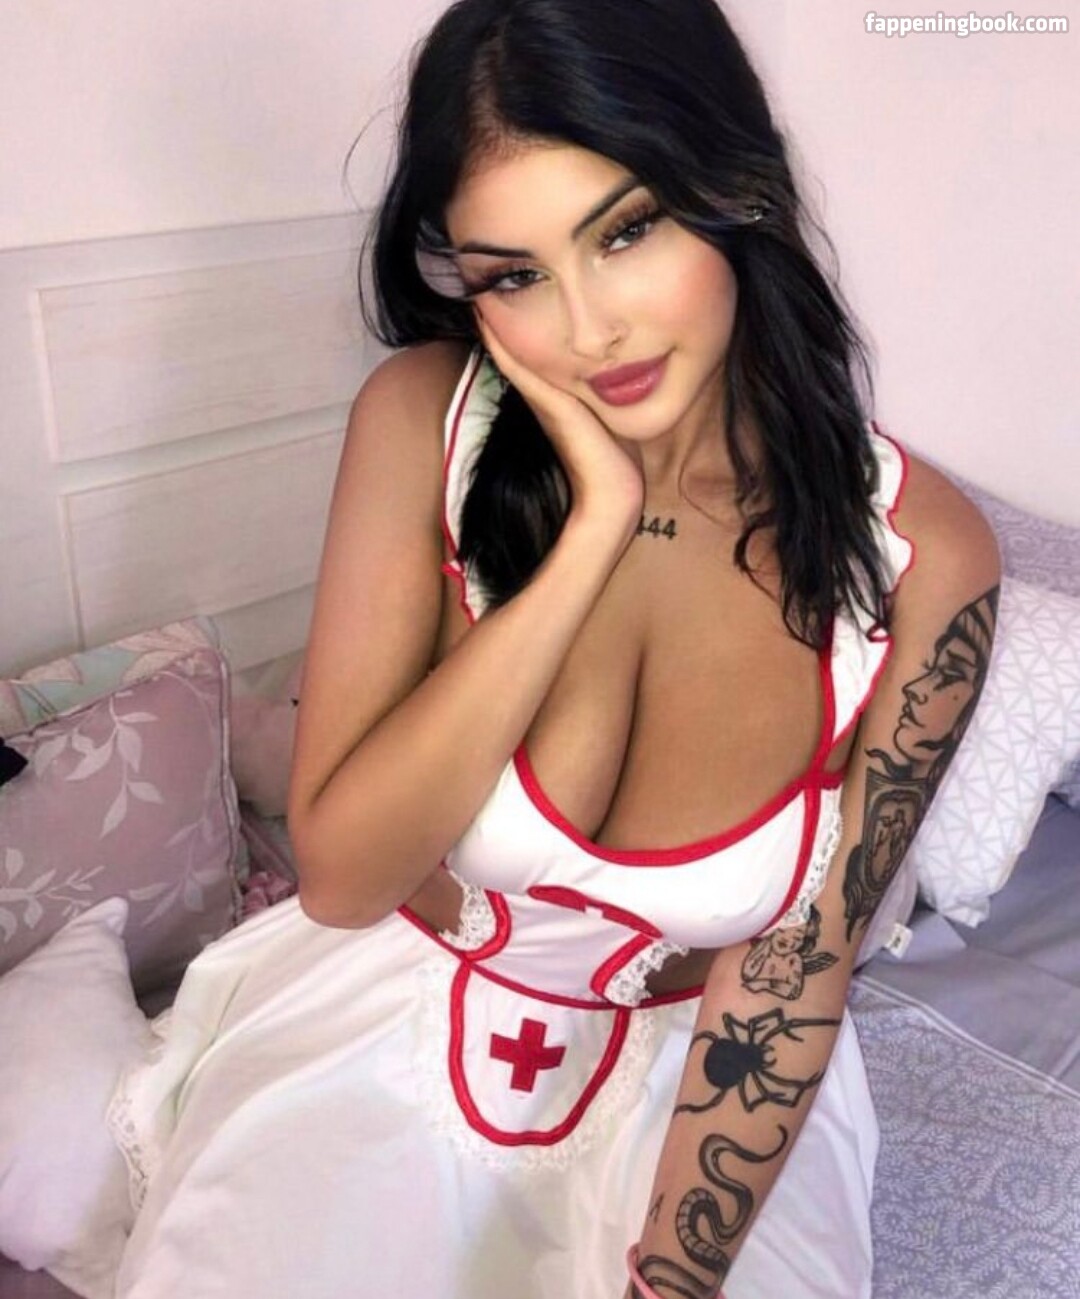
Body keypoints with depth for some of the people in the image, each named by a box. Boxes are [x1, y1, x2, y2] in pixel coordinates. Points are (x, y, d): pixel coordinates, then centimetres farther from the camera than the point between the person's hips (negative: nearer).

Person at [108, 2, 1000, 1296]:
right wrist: (593, 532, -29)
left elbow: (793, 971, -10)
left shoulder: (920, 558, -19)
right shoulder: (424, 423, -18)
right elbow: (340, 877, -22)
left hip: (685, 1076, 1)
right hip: (385, 1023, 0)